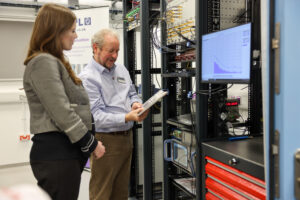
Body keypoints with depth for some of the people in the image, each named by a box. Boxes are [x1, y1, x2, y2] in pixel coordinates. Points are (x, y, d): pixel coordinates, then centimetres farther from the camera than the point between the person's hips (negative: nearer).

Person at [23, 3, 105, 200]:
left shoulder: (56, 61, 19)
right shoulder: (43, 62, -13)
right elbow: (62, 113, -20)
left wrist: (89, 142, 14)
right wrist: (91, 144, -12)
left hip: (68, 150, 10)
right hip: (56, 154, -10)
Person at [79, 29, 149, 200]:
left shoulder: (121, 69, 12)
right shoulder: (87, 78, -13)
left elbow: (132, 94, 20)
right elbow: (96, 115, -19)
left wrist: (136, 104, -4)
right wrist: (127, 118, -28)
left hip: (127, 137, 7)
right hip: (106, 140, -7)